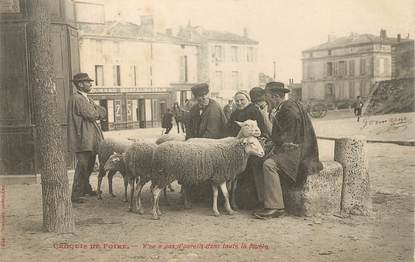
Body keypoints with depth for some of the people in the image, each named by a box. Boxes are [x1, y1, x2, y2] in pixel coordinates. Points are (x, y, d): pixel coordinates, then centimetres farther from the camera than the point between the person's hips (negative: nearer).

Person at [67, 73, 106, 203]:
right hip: (82, 139, -10)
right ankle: (76, 195, -4)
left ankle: (85, 188, 32)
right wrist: (97, 112, 1)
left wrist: (95, 112, -5)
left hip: (90, 139, 10)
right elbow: (91, 115, -19)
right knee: (82, 165, -9)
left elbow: (103, 113, 15)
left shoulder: (85, 98, 19)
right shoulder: (77, 98, -13)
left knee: (89, 165, 17)